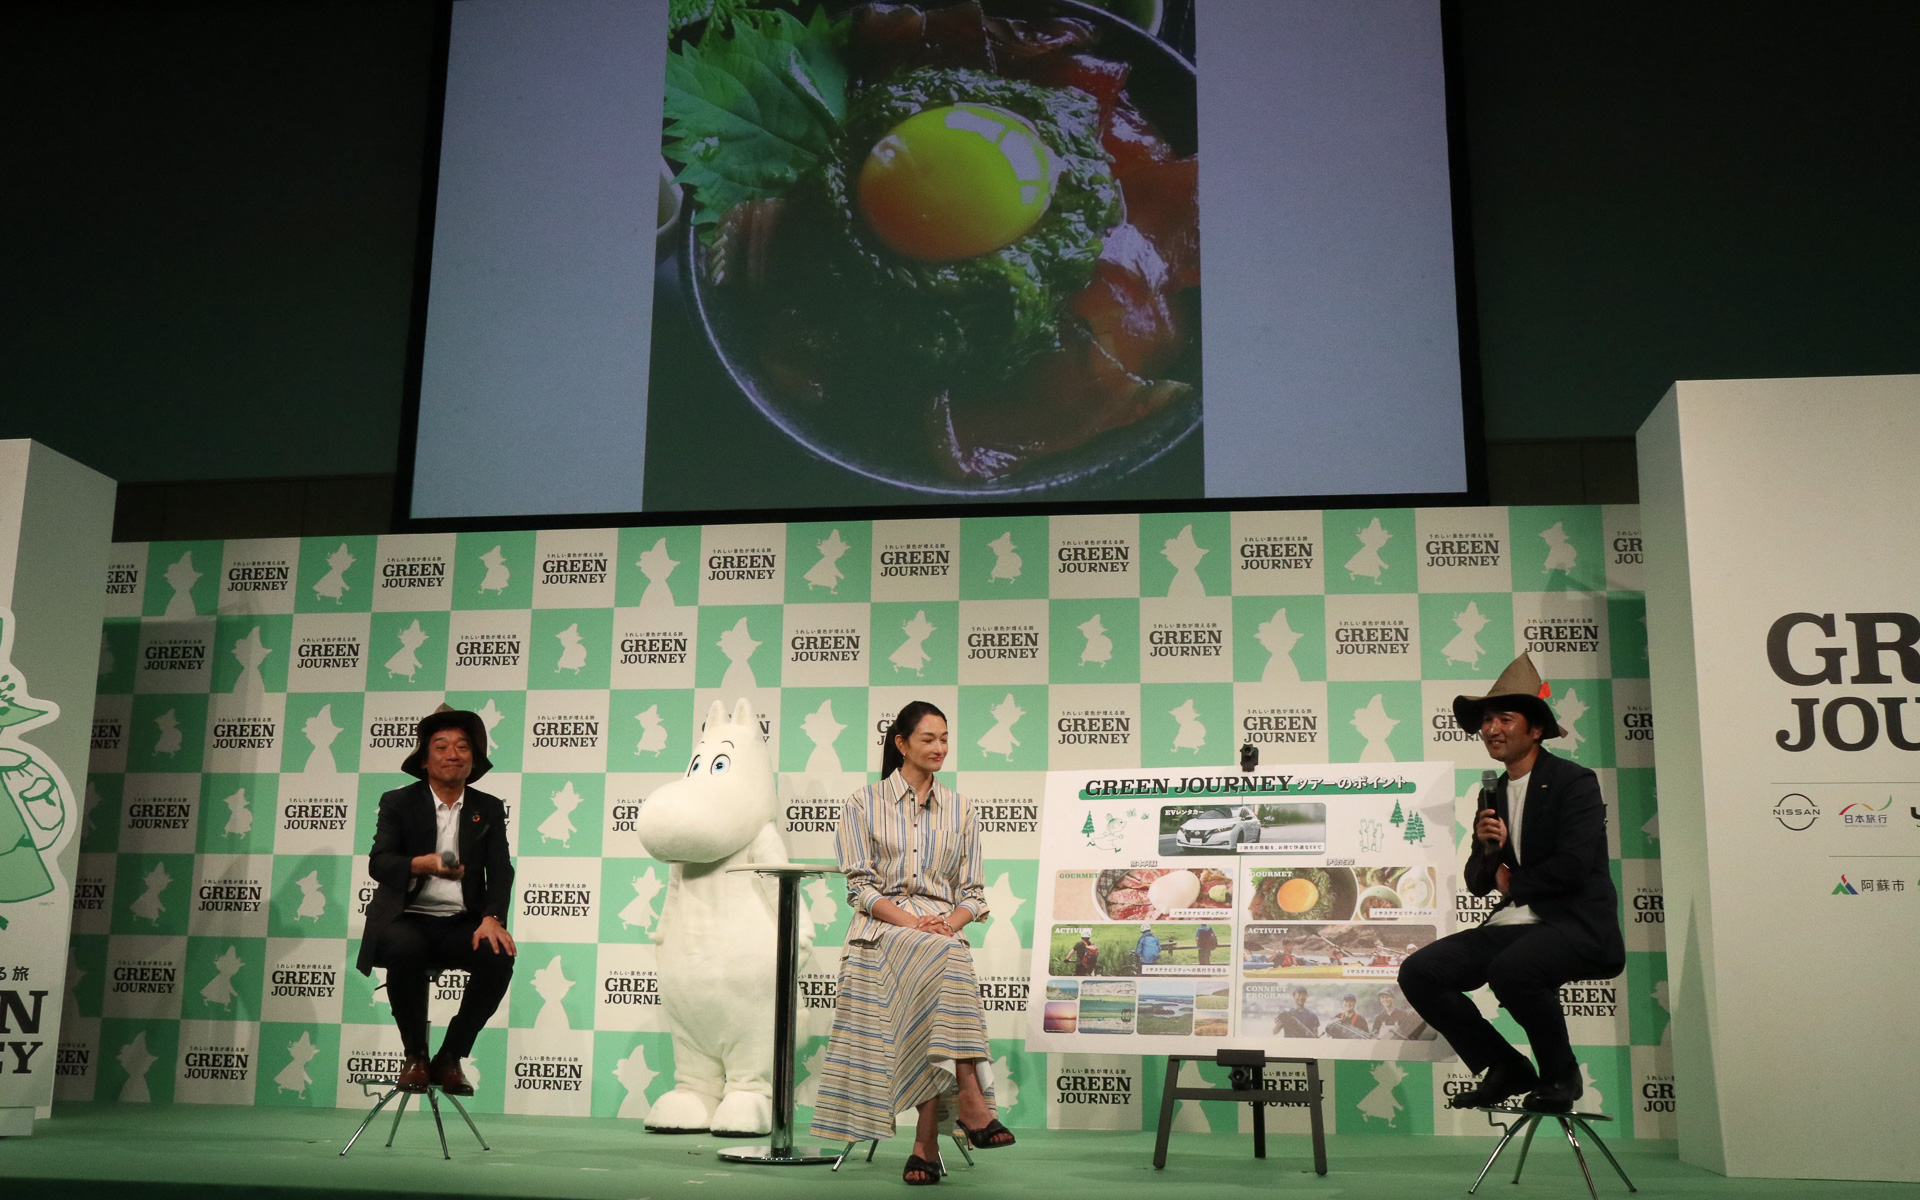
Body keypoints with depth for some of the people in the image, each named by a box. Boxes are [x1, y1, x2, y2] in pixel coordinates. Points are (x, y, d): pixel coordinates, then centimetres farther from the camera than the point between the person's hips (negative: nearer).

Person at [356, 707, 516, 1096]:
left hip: (462, 924, 2)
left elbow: (500, 871, 1)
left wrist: (492, 918, -19)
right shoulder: (398, 802, 5)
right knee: (406, 949, -36)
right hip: (407, 919, -2)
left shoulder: (489, 808, 12)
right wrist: (422, 864, -31)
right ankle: (415, 1056, -14)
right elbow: (378, 862, -10)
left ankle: (450, 1058, -9)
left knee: (499, 957, -28)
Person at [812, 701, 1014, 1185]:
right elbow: (860, 886, 1)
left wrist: (950, 921, -8)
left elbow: (974, 893, 15)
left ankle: (925, 1141, -33)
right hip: (881, 931, -3)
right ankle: (971, 1100, -42)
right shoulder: (864, 804, 10)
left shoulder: (961, 811, 18)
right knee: (939, 961, -37)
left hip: (944, 932, 3)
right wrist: (912, 921, -15)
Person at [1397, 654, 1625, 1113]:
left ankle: (1560, 1074, -9)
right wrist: (1486, 849, -7)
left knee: (1511, 968, -37)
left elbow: (1574, 866, -17)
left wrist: (1512, 884, -2)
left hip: (1576, 925, -7)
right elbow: (1478, 884, 15)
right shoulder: (1494, 794, 15)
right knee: (1418, 972, -10)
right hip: (1513, 923, 7)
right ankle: (1504, 1067, 5)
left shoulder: (1574, 782, -4)